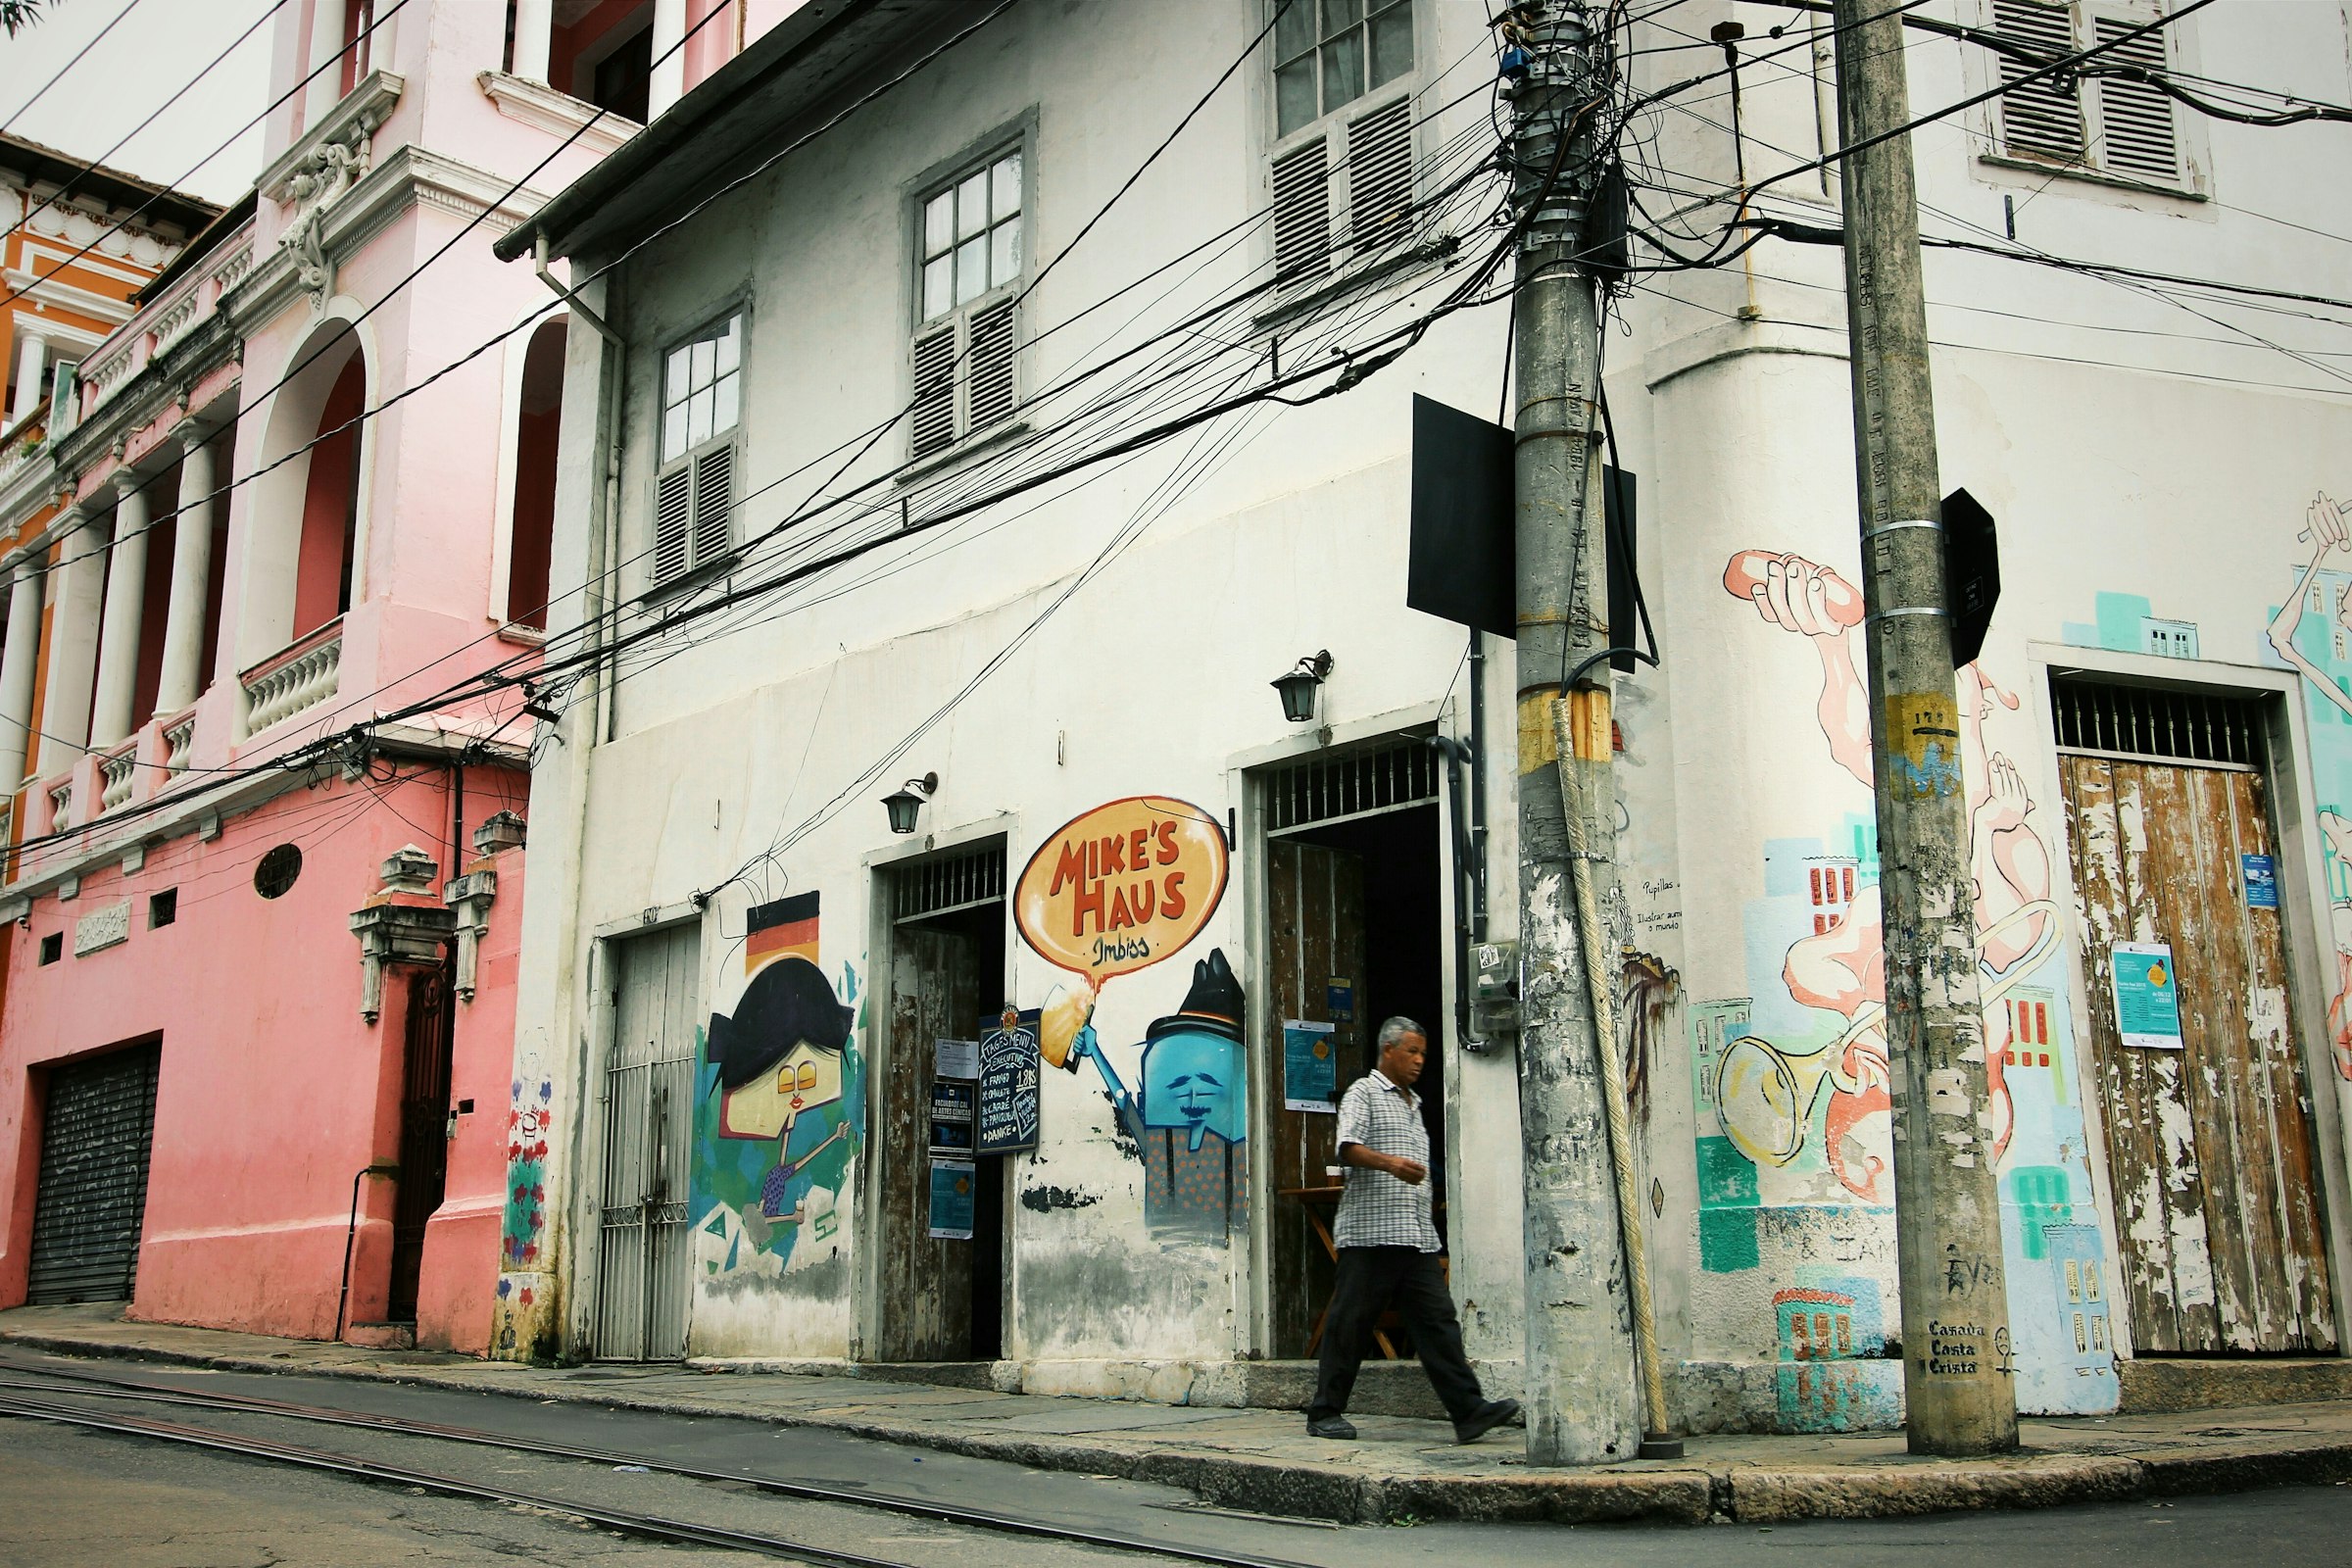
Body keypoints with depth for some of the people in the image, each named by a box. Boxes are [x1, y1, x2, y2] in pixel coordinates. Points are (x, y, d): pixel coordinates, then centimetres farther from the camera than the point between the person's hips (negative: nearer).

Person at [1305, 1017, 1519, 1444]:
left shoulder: (1412, 1104, 26)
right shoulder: (1363, 1093, 2)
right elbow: (1349, 1148, -14)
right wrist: (1389, 1163, -30)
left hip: (1418, 1235, 7)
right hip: (1370, 1232, -7)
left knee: (1438, 1320, -3)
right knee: (1350, 1323, -2)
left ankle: (1469, 1409, -10)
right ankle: (1326, 1413, 6)